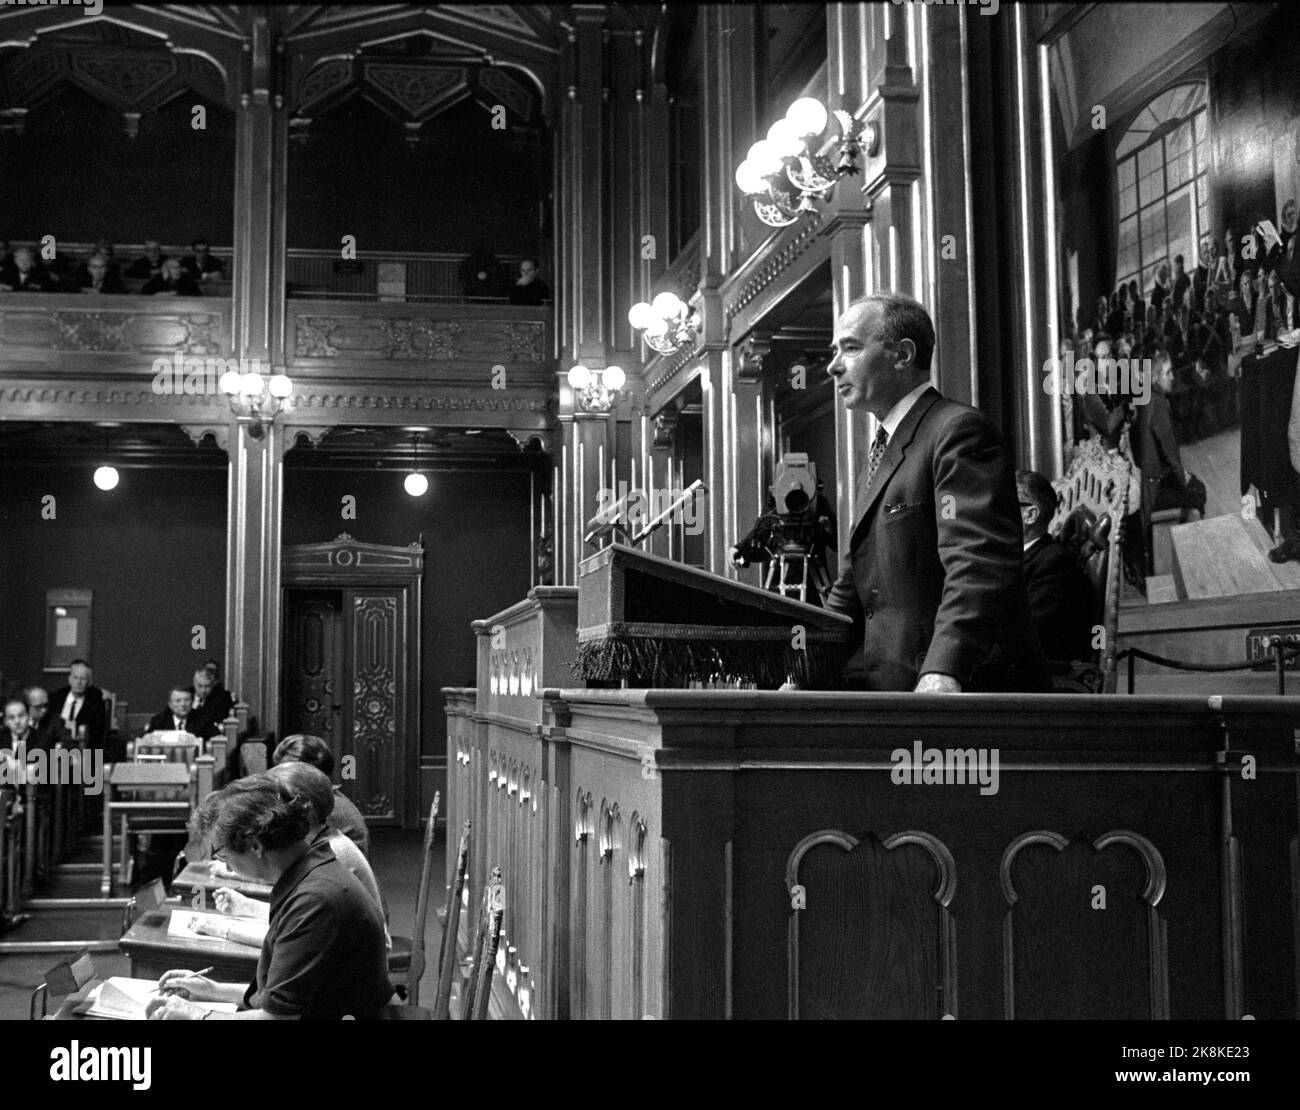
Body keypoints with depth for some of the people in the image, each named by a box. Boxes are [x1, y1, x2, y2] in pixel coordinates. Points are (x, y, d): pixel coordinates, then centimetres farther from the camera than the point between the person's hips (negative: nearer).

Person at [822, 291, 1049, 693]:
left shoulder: (957, 430, -10)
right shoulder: (880, 454, 20)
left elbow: (979, 567, -24)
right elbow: (851, 591, 22)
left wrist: (944, 673, -36)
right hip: (894, 687, 9)